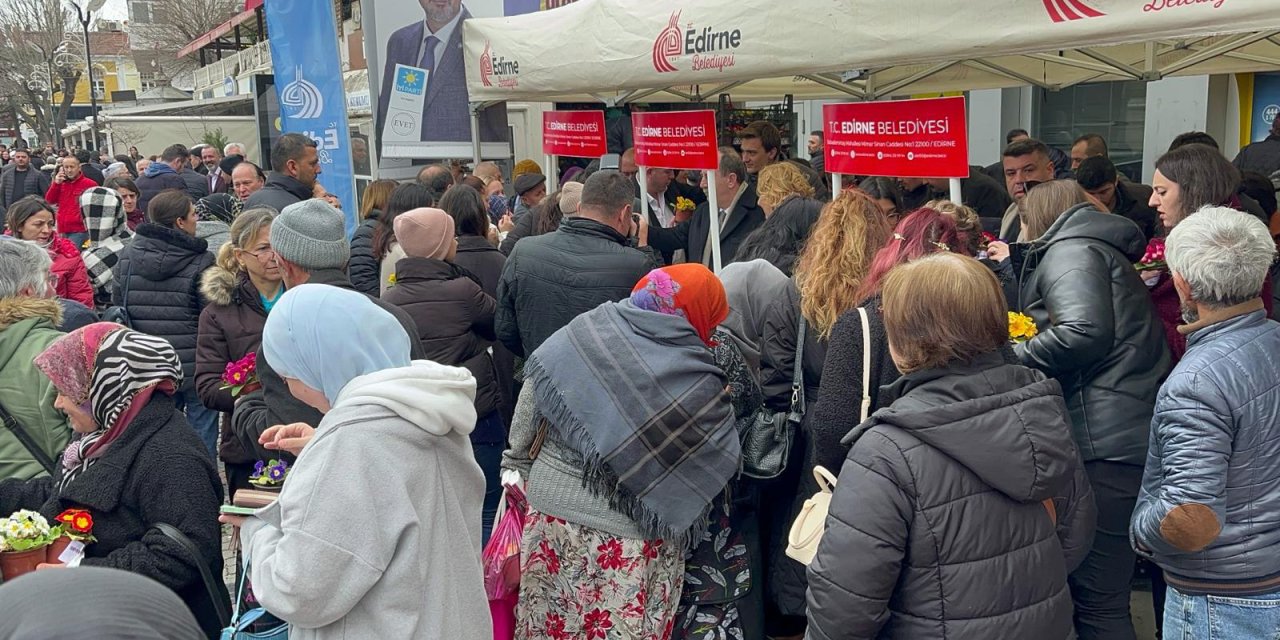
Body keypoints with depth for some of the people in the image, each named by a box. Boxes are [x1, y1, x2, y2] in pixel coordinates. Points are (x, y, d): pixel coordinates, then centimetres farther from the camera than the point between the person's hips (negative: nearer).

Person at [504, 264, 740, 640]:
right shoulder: (699, 383, -15)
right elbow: (720, 465, -6)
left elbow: (530, 405, 2)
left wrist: (521, 464, 15)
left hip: (554, 509, 3)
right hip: (632, 538, -3)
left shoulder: (582, 332, -6)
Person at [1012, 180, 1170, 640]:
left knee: (1096, 600, -4)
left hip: (1106, 443, -10)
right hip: (1132, 434, 10)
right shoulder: (1101, 251, 25)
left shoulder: (1068, 250, -4)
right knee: (1100, 590, 17)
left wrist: (1009, 359, -9)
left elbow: (1085, 332, -20)